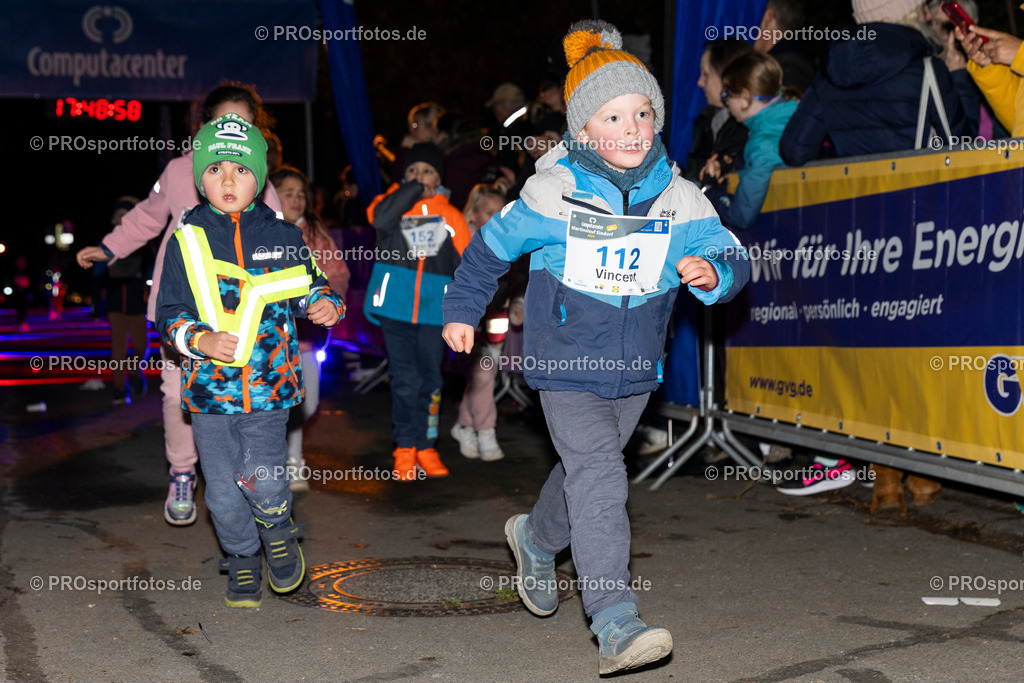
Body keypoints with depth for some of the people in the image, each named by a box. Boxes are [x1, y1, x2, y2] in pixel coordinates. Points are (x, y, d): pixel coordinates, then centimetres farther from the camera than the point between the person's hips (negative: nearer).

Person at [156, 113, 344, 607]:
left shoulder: (283, 238, 3)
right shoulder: (186, 241, 1)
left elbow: (310, 288, 16)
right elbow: (169, 315, 3)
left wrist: (325, 305, -7)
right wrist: (201, 339, -16)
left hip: (268, 383, -1)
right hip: (209, 388, 1)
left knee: (261, 479, -15)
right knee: (223, 492, 7)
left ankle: (277, 529, 17)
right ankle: (242, 562, 31)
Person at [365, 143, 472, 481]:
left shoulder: (451, 216, 10)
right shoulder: (393, 202, 6)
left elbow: (467, 265, 13)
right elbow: (381, 217, -19)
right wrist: (413, 189, -12)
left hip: (434, 310, 2)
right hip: (395, 307, -2)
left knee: (430, 380, 8)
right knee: (405, 379, -5)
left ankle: (425, 447, 20)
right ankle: (404, 450, 5)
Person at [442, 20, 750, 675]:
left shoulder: (679, 198, -5)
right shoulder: (552, 193, -12)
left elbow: (733, 258, -7)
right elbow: (492, 246, 4)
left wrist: (712, 272, -31)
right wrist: (462, 310, 12)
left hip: (635, 369, 5)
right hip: (566, 365, -4)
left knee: (587, 471, 22)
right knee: (599, 477, -19)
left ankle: (536, 538, 54)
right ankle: (616, 626, -23)